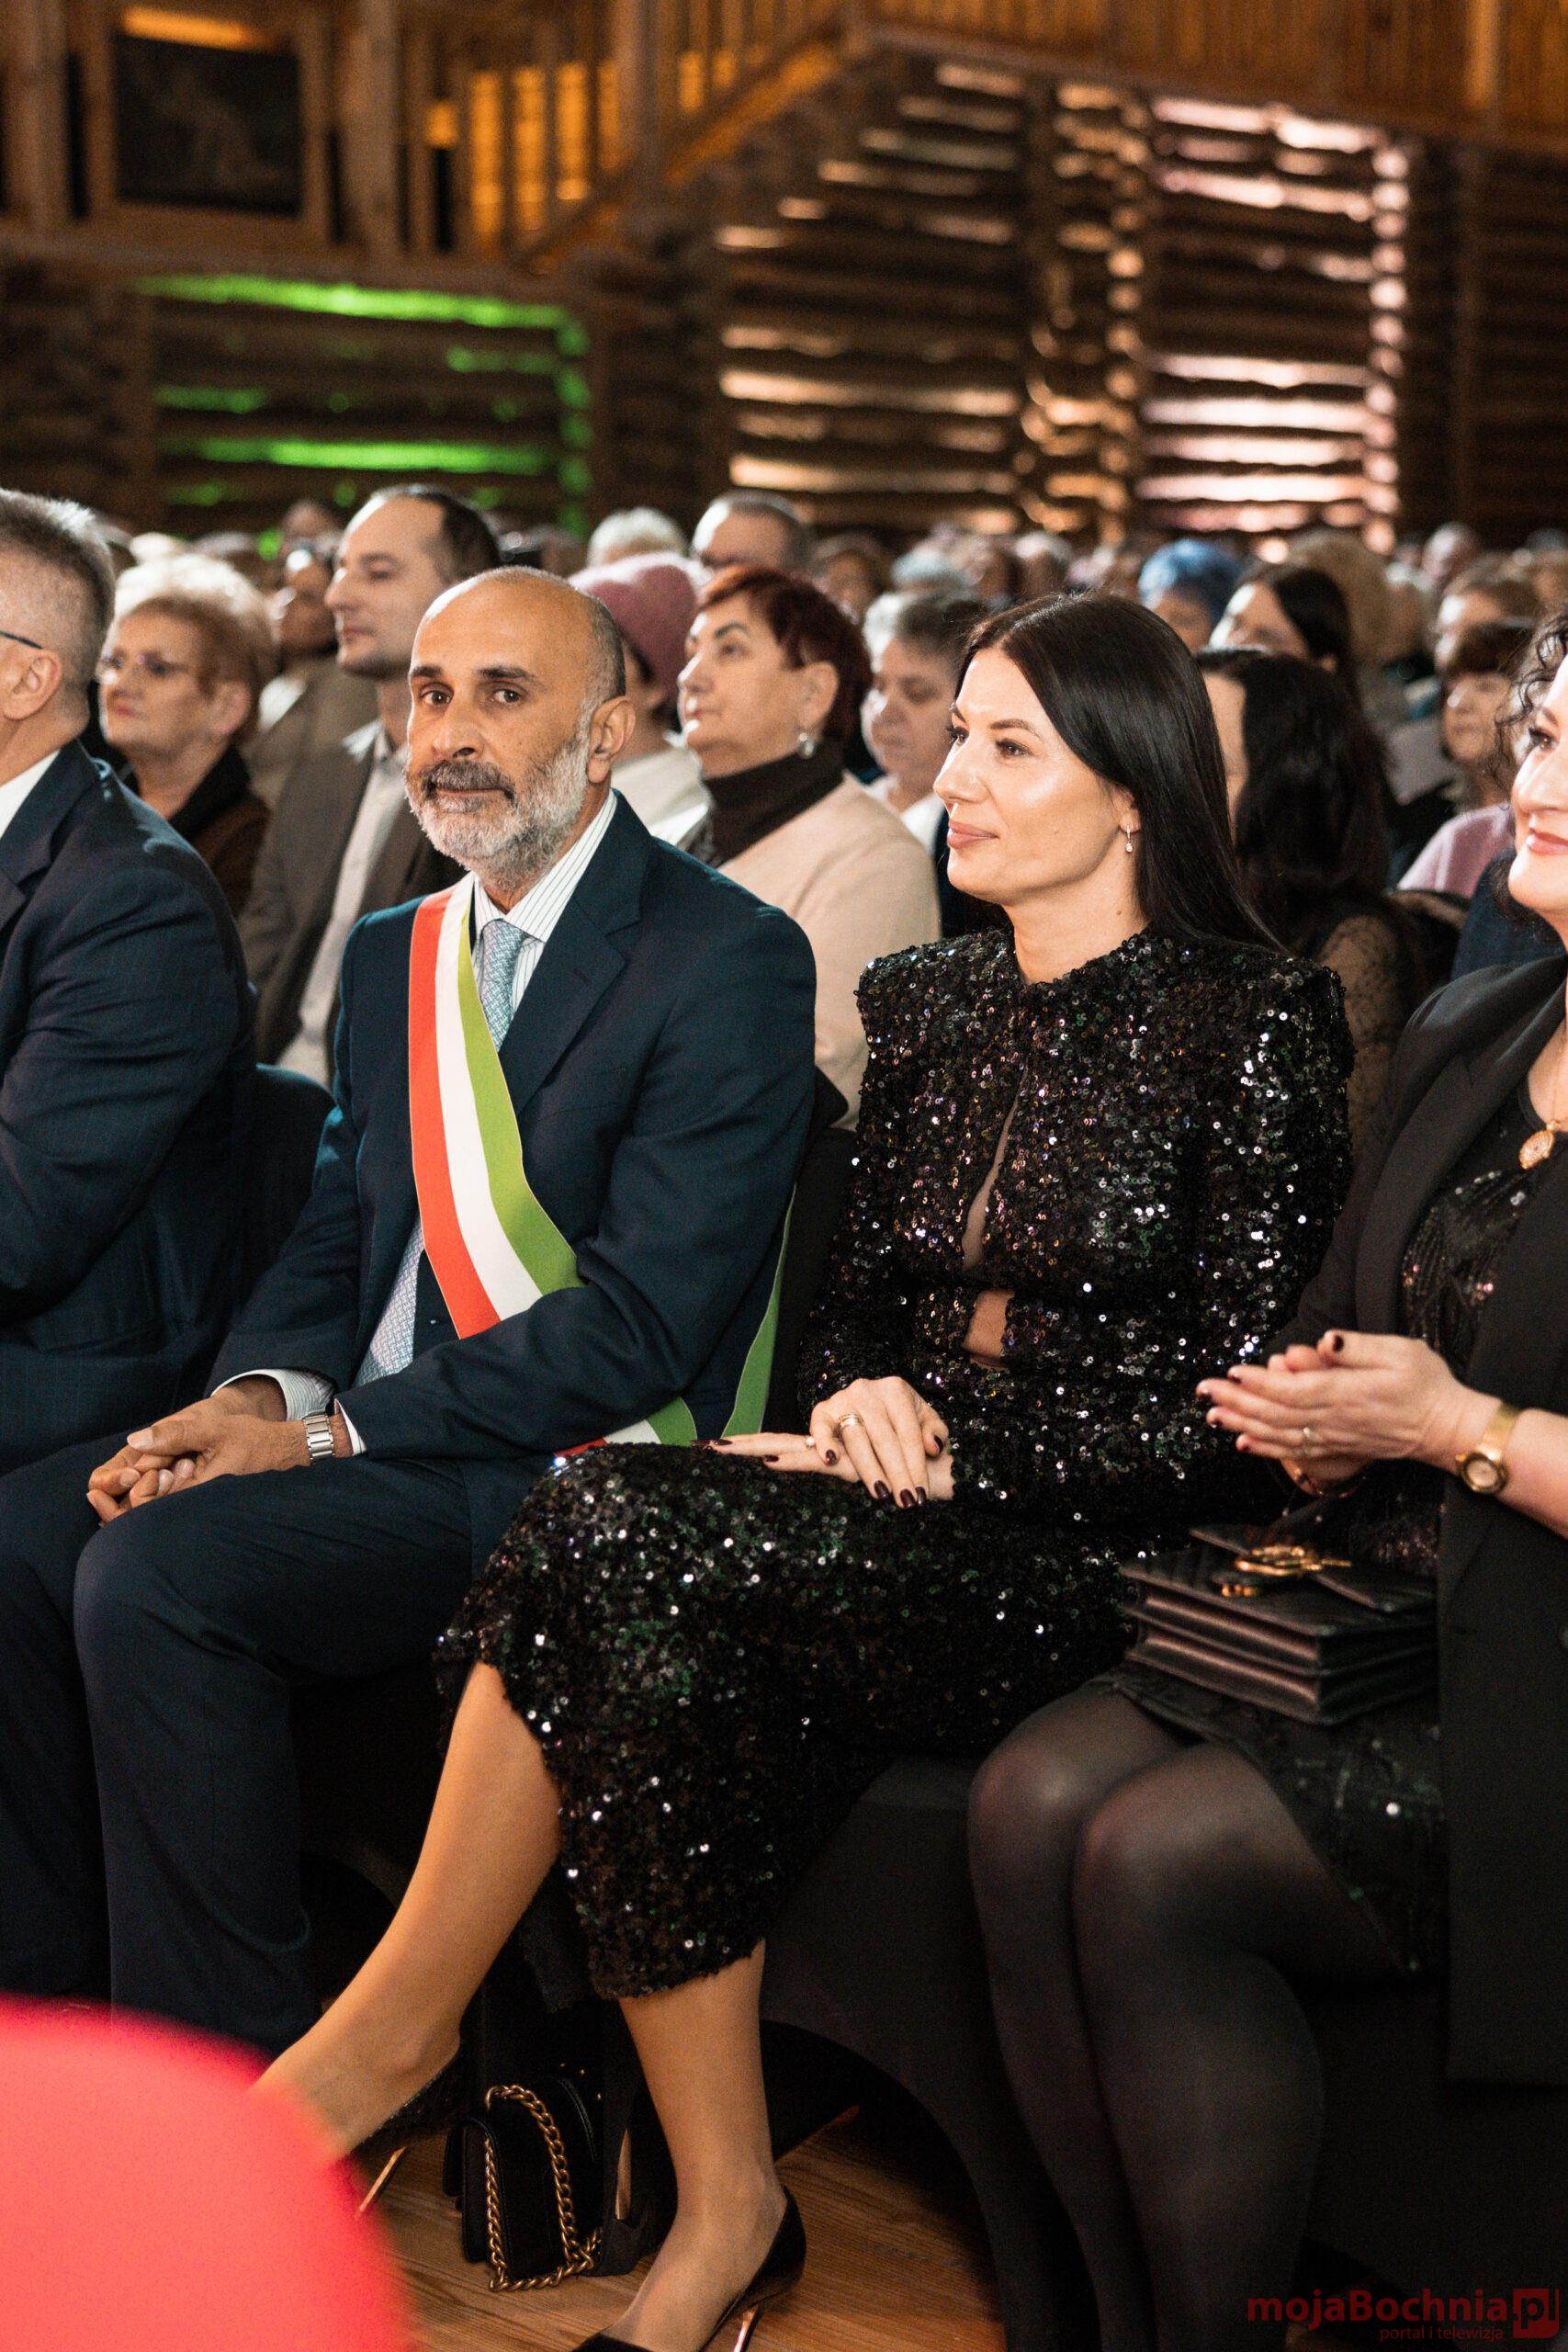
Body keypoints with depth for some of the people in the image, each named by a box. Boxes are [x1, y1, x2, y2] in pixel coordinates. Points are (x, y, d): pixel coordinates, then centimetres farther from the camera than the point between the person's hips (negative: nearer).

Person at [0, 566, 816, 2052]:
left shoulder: (729, 963, -10)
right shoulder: (392, 954, 16)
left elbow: (640, 1322, -17)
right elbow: (336, 1236, 16)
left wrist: (330, 1434, -17)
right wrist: (258, 1393, -7)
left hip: (566, 1470, -7)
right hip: (360, 1426, 8)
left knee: (156, 1571, -26)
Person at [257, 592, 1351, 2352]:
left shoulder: (1252, 1024, -5)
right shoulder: (923, 1004, 15)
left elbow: (1233, 1397, -8)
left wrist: (955, 1447, -14)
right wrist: (861, 1399, -5)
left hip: (1094, 1551, -6)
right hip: (897, 1507, 6)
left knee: (616, 1535, -28)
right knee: (668, 1662, -29)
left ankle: (392, 2023, -12)